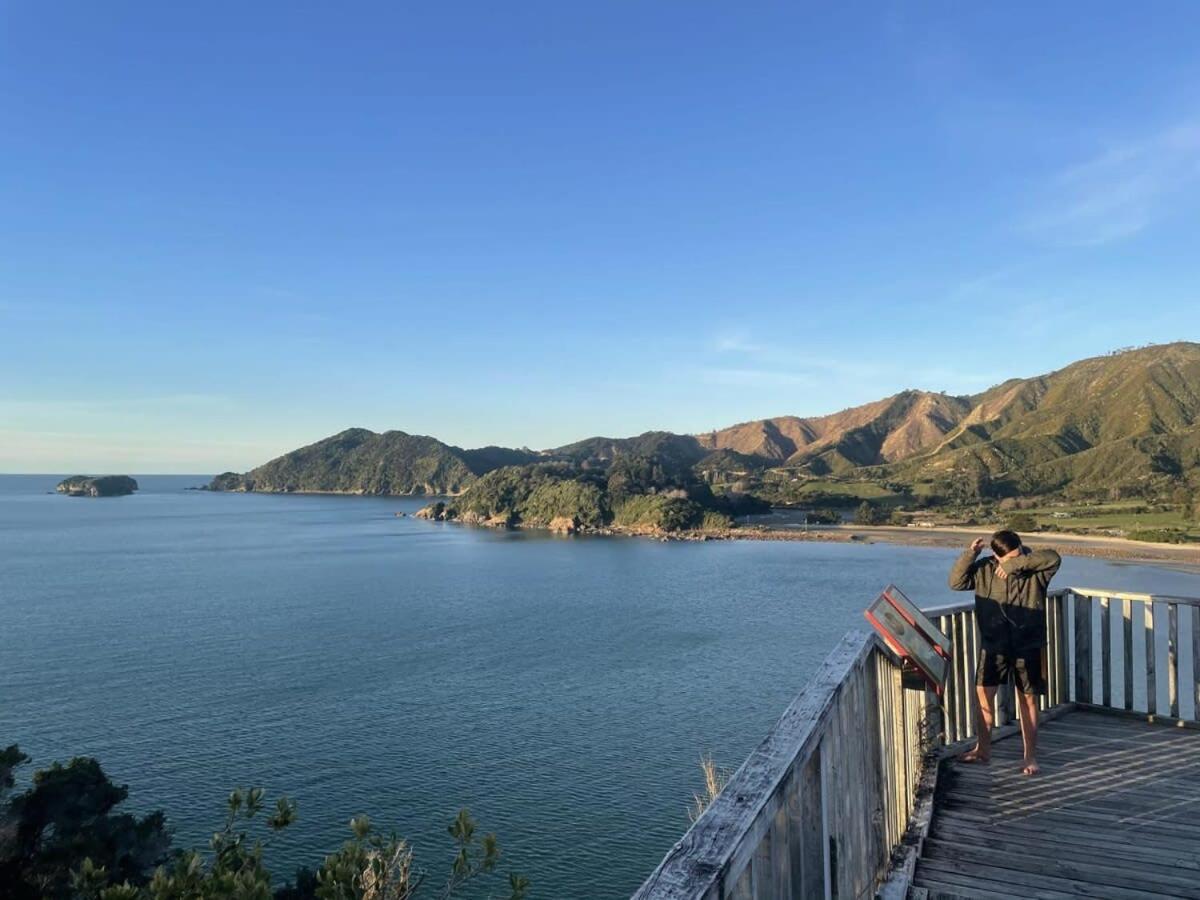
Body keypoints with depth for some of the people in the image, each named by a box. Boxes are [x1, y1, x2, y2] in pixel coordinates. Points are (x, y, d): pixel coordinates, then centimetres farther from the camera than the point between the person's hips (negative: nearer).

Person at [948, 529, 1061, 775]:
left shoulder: (1034, 567, -8)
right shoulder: (984, 569, -4)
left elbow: (1054, 558, -27)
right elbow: (956, 582, -8)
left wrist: (1016, 564, -29)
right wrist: (969, 554, -17)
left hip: (1028, 646, -2)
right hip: (993, 645, 2)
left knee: (1028, 700, 8)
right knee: (983, 695, 6)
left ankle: (1030, 755, 22)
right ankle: (983, 749, 25)